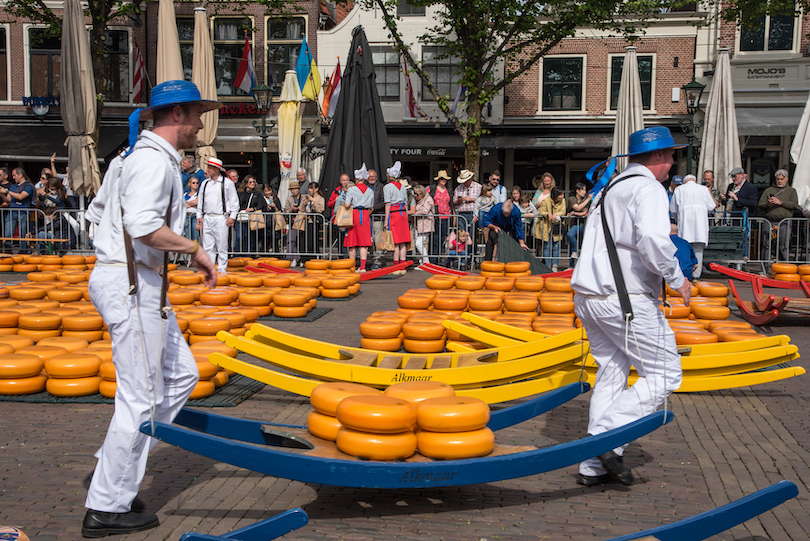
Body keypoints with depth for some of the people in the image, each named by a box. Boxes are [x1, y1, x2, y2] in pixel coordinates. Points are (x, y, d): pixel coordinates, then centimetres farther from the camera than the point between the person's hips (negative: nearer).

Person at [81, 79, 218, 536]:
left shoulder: (134, 155, 18)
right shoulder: (155, 160, -15)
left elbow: (97, 213, 24)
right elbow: (143, 226, -28)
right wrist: (195, 249, -17)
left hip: (134, 283, 11)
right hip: (131, 283, -11)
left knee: (181, 376, 15)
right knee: (141, 397, -4)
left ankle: (114, 470, 20)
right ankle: (107, 507, 6)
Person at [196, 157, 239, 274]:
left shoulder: (227, 183, 1)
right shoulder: (205, 183, 16)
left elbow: (234, 201, 2)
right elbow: (200, 202, 21)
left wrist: (232, 217, -6)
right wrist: (199, 217, 13)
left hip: (220, 218, -4)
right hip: (206, 218, 4)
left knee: (222, 246, -3)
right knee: (207, 247, 2)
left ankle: (222, 270, 3)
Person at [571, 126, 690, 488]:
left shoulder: (610, 189, 20)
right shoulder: (648, 189, -9)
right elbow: (652, 239, -26)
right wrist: (676, 278, -13)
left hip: (589, 295, 9)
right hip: (626, 299, -9)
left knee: (611, 375, 14)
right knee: (664, 375, 1)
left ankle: (595, 466, 14)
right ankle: (607, 436, -9)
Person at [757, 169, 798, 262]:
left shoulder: (791, 191, 16)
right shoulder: (768, 190, 18)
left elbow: (795, 204, 0)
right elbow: (760, 205, 12)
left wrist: (780, 202, -11)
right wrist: (767, 204, -10)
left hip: (784, 223, -1)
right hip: (769, 221, 1)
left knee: (784, 246, -7)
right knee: (766, 245, -2)